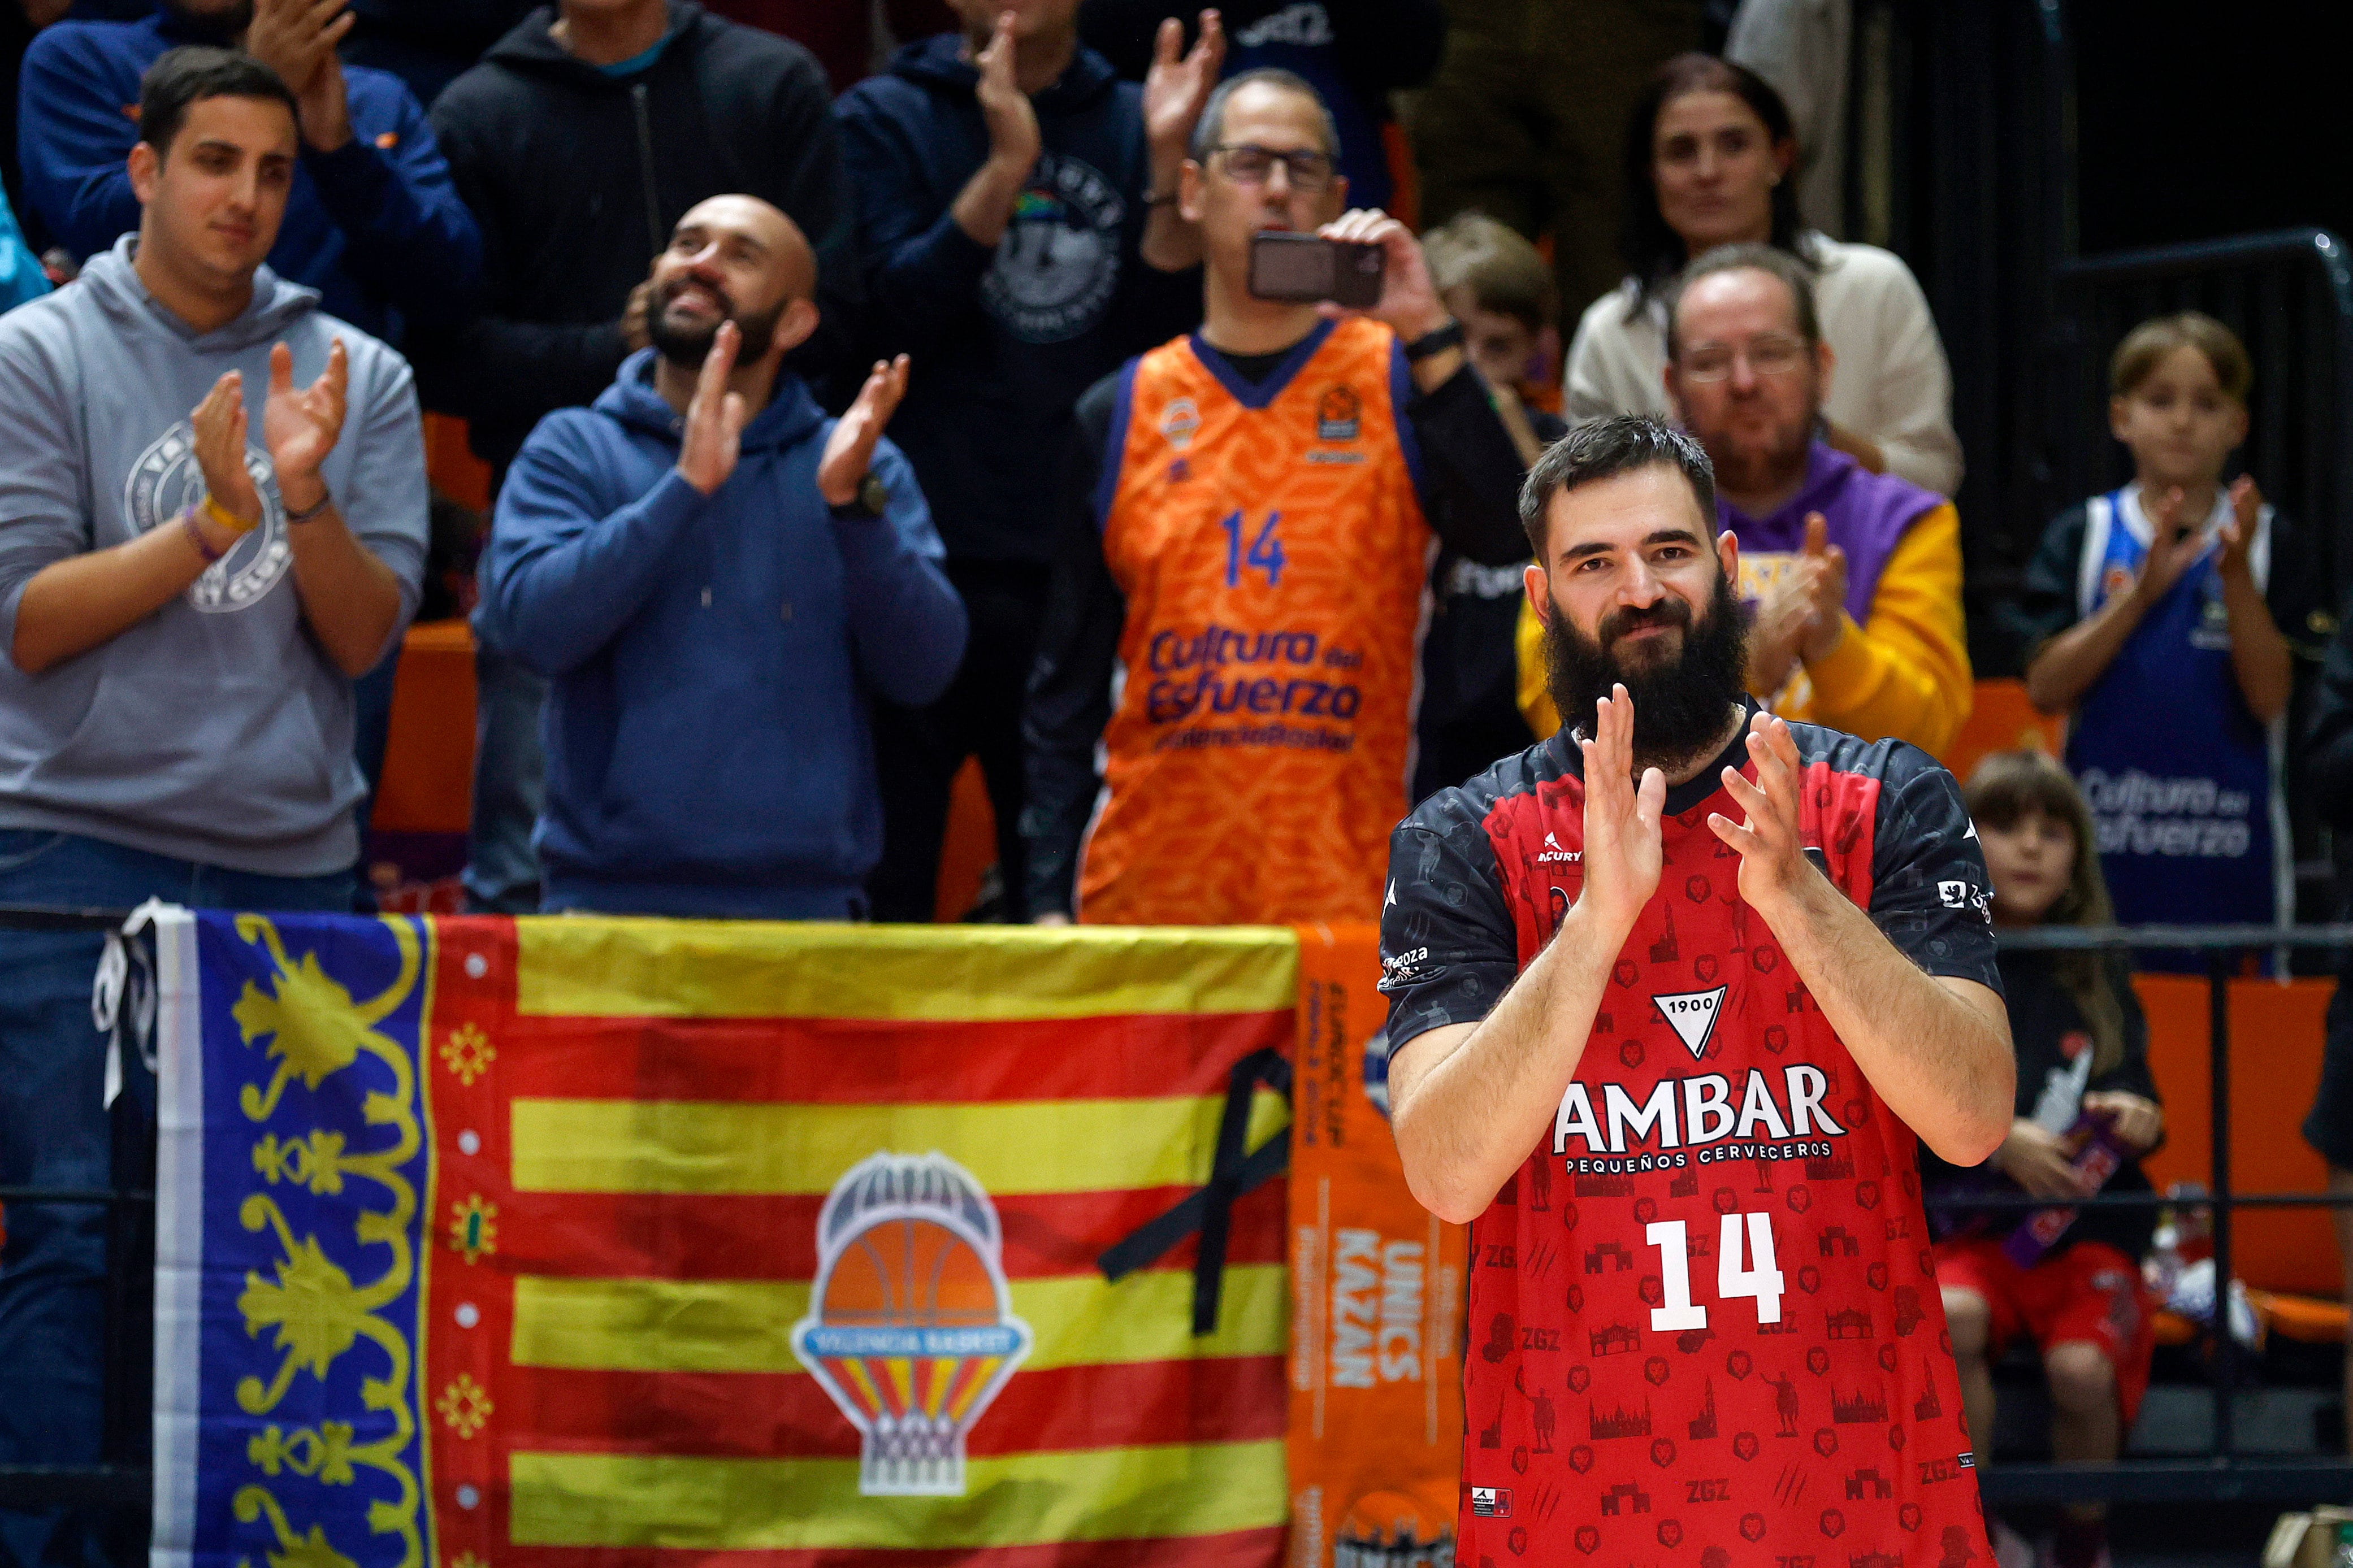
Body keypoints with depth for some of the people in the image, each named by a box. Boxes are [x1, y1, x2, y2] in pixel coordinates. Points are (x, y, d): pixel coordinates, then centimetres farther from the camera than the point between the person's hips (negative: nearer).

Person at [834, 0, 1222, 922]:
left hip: (1084, 566, 3)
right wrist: (1005, 165, -17)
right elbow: (892, 312, -8)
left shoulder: (1136, 123, 13)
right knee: (885, 890, -3)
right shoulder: (885, 118, 6)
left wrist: (1166, 163, -8)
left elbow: (1175, 329, 4)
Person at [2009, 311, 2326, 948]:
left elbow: (2270, 698, -4)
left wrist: (2236, 576, -14)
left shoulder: (2266, 540, 4)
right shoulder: (2082, 535, 5)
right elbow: (2047, 688, -4)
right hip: (2106, 838, 0)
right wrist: (2140, 595, -14)